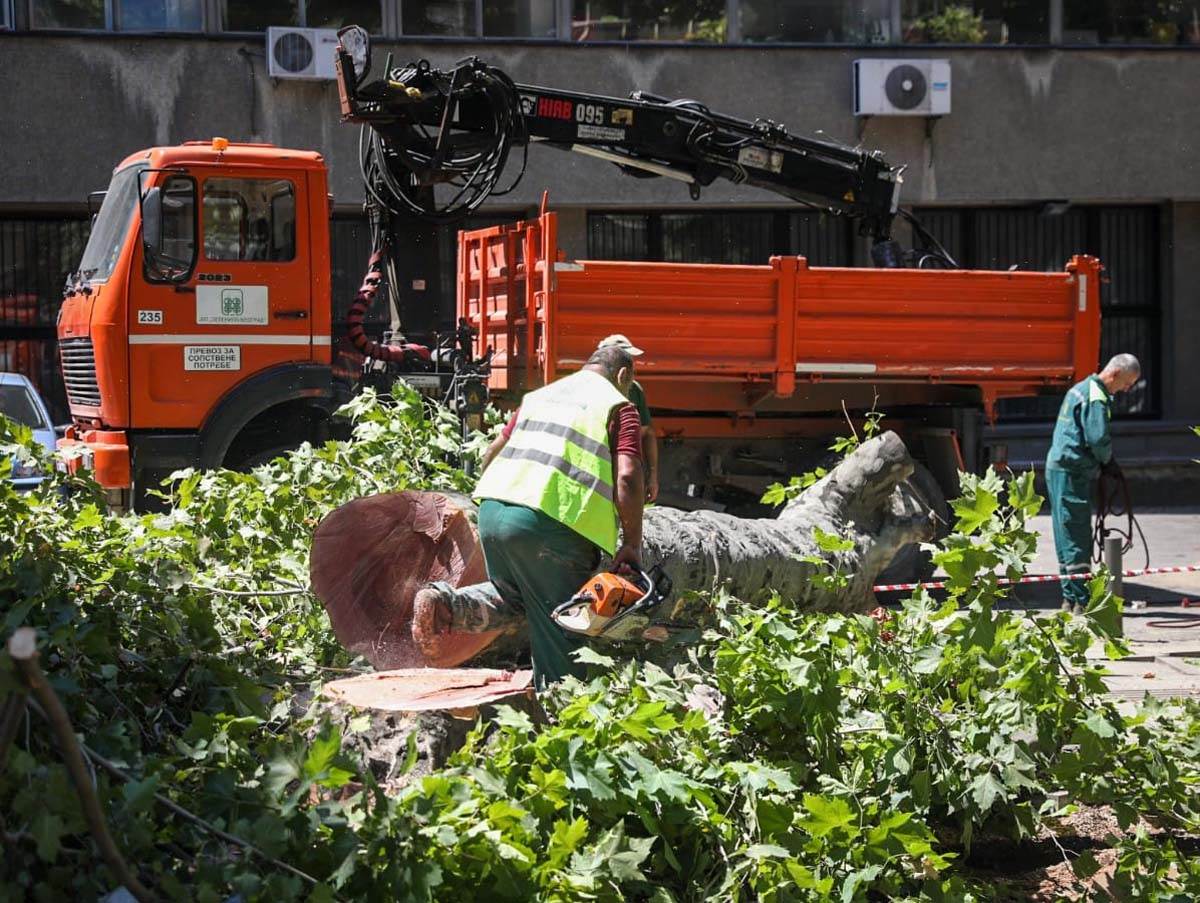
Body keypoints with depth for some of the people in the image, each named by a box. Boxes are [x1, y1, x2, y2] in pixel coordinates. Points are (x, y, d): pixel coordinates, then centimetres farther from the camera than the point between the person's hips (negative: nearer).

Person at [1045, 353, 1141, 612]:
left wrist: (1104, 462, 12)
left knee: (1067, 537, 12)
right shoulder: (1096, 398, -14)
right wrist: (1107, 462, -3)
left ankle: (1070, 598, 16)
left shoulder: (1080, 388, 18)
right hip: (1073, 472, -10)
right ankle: (1081, 601, -8)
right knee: (1078, 539, -8)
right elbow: (1098, 438, -23)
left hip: (1058, 467, 10)